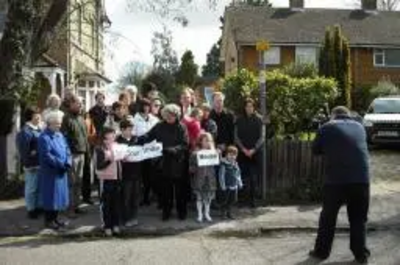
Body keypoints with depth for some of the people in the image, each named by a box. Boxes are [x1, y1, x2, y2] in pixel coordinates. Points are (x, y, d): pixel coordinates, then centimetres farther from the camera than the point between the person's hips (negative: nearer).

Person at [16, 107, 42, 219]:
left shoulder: (39, 129, 11)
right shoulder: (25, 131, -15)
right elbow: (24, 151, -18)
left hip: (41, 163, 8)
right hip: (32, 165, -8)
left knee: (40, 187, 18)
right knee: (32, 188, 3)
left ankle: (38, 206, 31)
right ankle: (31, 209, 15)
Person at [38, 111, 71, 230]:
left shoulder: (60, 135, 9)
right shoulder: (44, 138, -15)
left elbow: (67, 150, 8)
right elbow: (46, 155, -21)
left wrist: (68, 163, -9)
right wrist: (61, 164, -21)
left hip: (61, 171, 8)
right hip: (50, 172, -8)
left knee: (59, 194, 13)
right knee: (50, 195, 0)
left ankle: (55, 218, 25)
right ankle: (48, 220, 12)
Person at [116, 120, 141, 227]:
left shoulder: (136, 139, 8)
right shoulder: (118, 141, -10)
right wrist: (122, 159, -31)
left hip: (136, 171, 6)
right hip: (126, 172, -5)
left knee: (136, 195, 13)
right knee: (126, 196, 4)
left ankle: (133, 217, 25)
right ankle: (126, 218, 16)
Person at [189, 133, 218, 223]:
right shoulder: (195, 154, -7)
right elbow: (191, 167, -4)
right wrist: (193, 169, -23)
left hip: (210, 178, 3)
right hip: (199, 179, -3)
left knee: (208, 196, 9)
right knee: (199, 197, 4)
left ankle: (207, 213, 25)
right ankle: (200, 214, 18)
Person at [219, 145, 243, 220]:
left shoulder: (235, 163, 9)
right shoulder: (224, 163, -12)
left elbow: (238, 174, 18)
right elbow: (221, 175, -12)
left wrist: (240, 183, 16)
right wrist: (223, 185, -14)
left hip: (234, 185, 6)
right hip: (227, 186, -6)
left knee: (234, 200, 9)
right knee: (227, 200, 0)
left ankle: (229, 212, 24)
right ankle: (224, 213, 18)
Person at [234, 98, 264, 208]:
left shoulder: (258, 119, 3)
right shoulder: (239, 120, 5)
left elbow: (262, 137, 0)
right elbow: (236, 136, 4)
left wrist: (254, 149, -10)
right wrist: (243, 149, -8)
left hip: (255, 152, 0)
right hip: (242, 152, 1)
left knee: (254, 176, -5)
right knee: (243, 175, -4)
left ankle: (252, 199, 2)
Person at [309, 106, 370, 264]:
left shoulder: (327, 128, 3)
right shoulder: (359, 127, 15)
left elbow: (316, 150, 9)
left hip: (336, 179, -3)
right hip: (361, 178, 3)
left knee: (328, 217, 11)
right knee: (359, 218, 15)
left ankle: (321, 251, 19)